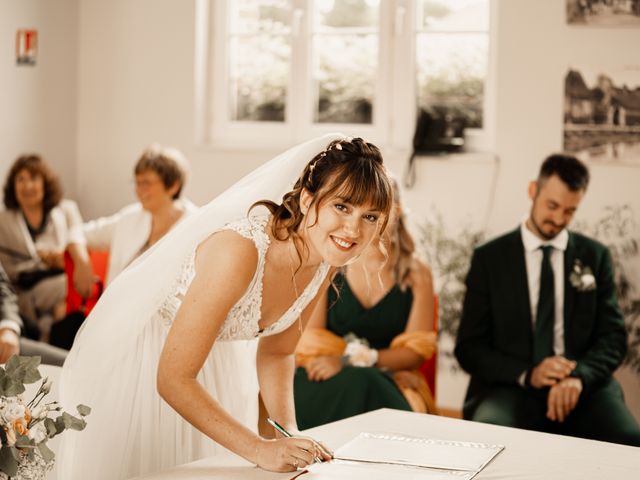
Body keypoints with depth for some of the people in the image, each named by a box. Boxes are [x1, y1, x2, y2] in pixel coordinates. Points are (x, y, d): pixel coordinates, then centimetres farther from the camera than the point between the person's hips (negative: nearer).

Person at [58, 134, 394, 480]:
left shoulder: (326, 259, -15)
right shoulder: (240, 250, -37)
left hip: (221, 363, 6)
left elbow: (275, 352, 0)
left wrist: (288, 432, -14)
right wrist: (259, 450, -35)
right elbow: (173, 379, -33)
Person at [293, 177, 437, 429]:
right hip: (329, 380, 0)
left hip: (389, 381, 0)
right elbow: (309, 342, 3)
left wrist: (352, 362, -14)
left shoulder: (417, 275, 8)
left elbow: (416, 351, 1)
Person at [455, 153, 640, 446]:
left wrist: (579, 377, -15)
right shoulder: (489, 258, 6)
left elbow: (613, 336, 7)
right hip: (512, 388, -1)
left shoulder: (595, 256, 12)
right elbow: (469, 347, 3)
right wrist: (527, 374, -15)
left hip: (583, 386, 2)